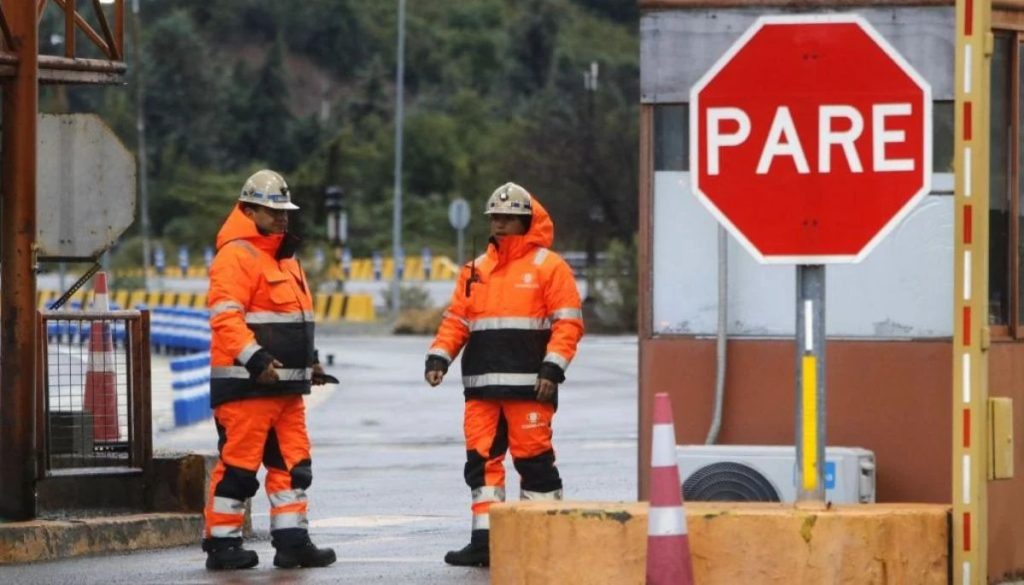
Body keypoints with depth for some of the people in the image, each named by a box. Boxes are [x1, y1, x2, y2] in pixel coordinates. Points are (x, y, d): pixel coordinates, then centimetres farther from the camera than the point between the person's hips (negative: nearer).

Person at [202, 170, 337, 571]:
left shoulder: (284, 258, 21)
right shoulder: (236, 255, -11)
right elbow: (225, 315, -20)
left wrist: (309, 361, 24)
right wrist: (255, 359, -26)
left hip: (286, 384, 10)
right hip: (245, 385, -10)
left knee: (292, 462, 8)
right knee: (239, 463, -6)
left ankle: (292, 540, 10)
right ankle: (222, 544, 0)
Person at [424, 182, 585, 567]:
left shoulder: (549, 266, 0)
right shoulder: (476, 270, 17)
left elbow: (568, 323, -5)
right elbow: (456, 320, 17)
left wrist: (552, 368, -14)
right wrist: (438, 358, 3)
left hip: (528, 387, -6)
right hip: (482, 387, 6)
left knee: (533, 459, -4)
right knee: (481, 459, 3)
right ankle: (484, 539, 5)